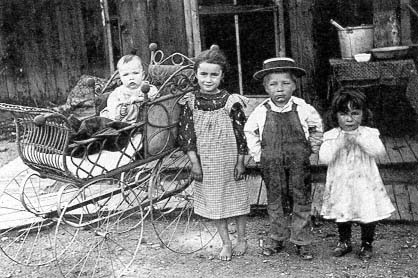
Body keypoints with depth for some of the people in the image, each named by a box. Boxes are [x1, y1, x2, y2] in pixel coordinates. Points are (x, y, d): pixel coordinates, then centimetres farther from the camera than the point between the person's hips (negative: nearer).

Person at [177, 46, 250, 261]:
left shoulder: (231, 101, -8)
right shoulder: (190, 102, -4)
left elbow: (241, 134, -5)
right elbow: (186, 134, -3)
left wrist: (240, 162, -6)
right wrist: (194, 162, -7)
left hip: (229, 161, -1)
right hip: (205, 163, 2)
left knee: (236, 197, 10)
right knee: (213, 202, 10)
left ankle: (241, 239, 30)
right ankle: (226, 243, 25)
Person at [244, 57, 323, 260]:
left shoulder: (303, 109, -9)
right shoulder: (261, 112, -8)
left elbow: (316, 127, 11)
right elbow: (249, 132, 10)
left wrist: (311, 149, 7)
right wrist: (258, 155, 6)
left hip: (298, 162, 0)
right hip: (271, 165, 1)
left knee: (301, 200, 5)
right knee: (275, 200, 12)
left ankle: (301, 241, 18)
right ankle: (276, 238, 26)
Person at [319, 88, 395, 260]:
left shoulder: (369, 134, -8)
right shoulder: (331, 136, -6)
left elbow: (379, 151, -23)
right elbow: (324, 158, -17)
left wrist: (357, 138, -27)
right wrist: (340, 142, -24)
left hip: (365, 184, -1)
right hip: (340, 185, 1)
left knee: (368, 216, 8)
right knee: (341, 214, 16)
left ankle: (367, 245, 33)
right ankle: (344, 242, 40)